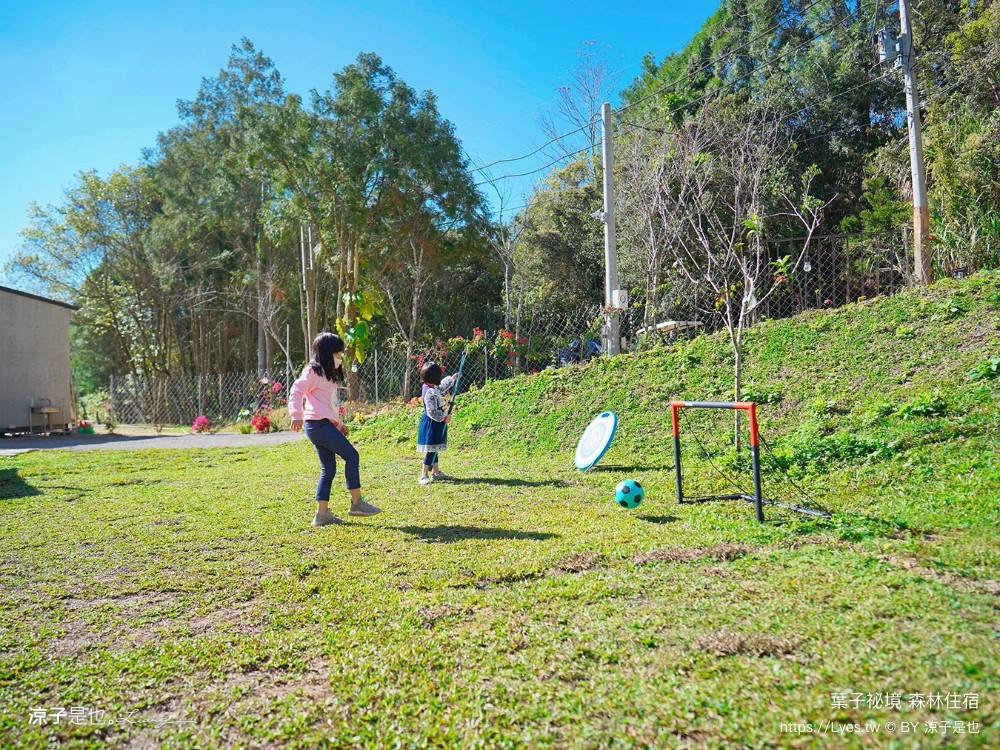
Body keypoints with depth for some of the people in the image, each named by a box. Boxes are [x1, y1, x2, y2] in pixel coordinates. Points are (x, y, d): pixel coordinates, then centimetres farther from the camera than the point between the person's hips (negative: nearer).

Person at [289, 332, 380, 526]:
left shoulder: (329, 373, 23)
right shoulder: (313, 371, -6)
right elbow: (296, 391, -14)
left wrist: (339, 423, 26)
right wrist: (296, 415, -25)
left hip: (325, 425, 10)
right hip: (319, 424, -10)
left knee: (328, 469, 7)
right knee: (351, 455, -10)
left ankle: (322, 514, 10)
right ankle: (356, 503, -4)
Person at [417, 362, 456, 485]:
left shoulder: (433, 388, 6)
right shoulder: (430, 392, -24)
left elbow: (442, 387, 30)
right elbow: (432, 412, -25)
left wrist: (452, 379, 39)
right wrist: (445, 418, -15)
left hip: (435, 423, 10)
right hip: (431, 424, -10)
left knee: (434, 449, 18)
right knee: (431, 450, -7)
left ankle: (436, 472, 28)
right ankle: (423, 475, -2)